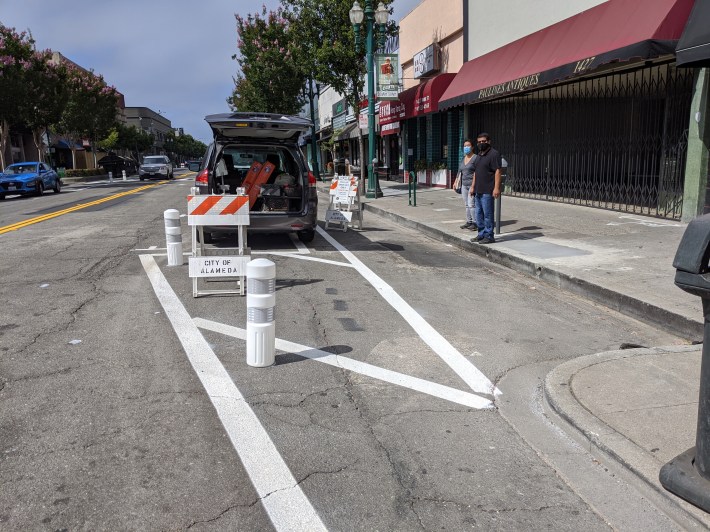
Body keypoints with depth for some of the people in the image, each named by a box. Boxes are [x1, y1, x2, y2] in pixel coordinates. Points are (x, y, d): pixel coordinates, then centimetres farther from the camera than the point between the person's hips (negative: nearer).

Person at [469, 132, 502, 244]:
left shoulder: (494, 154, -8)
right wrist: (472, 187, 20)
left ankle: (489, 236, 2)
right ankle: (481, 234, 21)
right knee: (479, 214, 12)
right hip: (478, 191, 9)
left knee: (487, 214, -5)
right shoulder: (479, 155, 19)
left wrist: (496, 188, -21)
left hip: (487, 191, -9)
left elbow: (497, 171, -15)